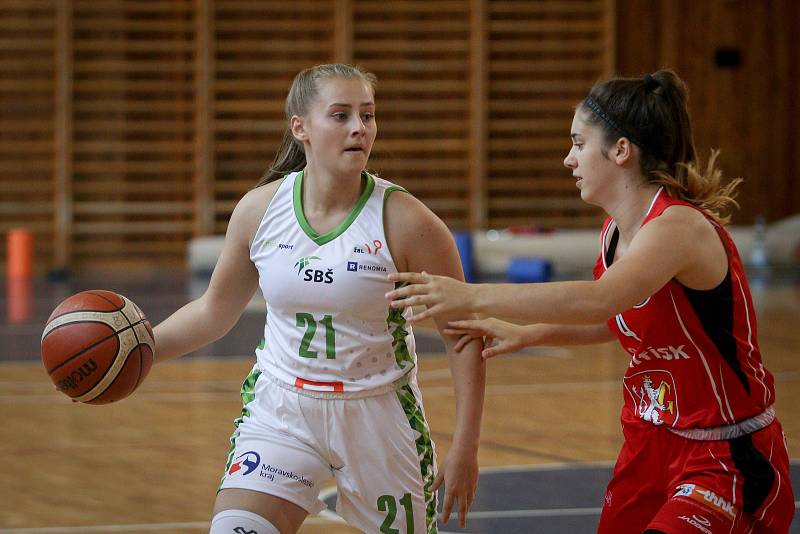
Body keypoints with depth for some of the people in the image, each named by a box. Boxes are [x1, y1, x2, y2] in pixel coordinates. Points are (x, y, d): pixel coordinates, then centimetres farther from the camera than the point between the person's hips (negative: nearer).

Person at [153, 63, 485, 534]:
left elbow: (463, 336, -8)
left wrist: (465, 448, -10)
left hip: (379, 415, -1)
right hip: (281, 411, 2)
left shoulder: (405, 222, -15)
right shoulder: (260, 209, -5)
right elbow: (215, 311, 11)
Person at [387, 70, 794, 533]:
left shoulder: (679, 226, -23)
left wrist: (471, 296, -43)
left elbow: (598, 300, -41)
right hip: (651, 443, 9)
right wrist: (524, 333, 12)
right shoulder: (615, 233, 5)